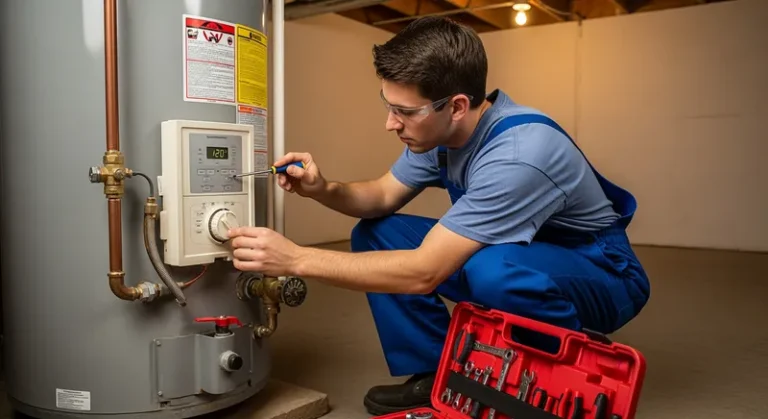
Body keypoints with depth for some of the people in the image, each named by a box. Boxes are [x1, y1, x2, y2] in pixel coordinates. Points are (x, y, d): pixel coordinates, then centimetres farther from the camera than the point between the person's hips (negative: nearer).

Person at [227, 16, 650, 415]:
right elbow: (383, 196, 5)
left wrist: (296, 259, -31)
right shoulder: (439, 129, -9)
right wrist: (324, 189, -17)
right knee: (374, 235, -4)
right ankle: (437, 375, 3)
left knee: (492, 269, -41)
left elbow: (424, 272, -34)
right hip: (512, 252, 7)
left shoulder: (518, 154, -34)